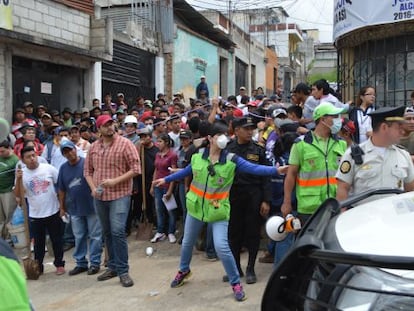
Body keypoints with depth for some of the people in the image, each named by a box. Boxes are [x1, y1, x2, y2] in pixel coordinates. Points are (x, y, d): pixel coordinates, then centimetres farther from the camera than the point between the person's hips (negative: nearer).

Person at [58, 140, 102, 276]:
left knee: (95, 235, 4)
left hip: (92, 206, -4)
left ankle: (95, 262, 14)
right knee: (79, 237, 13)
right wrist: (62, 207, 13)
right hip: (75, 209, 5)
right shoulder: (63, 168, 5)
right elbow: (61, 189, 11)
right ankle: (81, 263, 23)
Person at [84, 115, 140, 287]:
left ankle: (123, 271, -3)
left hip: (119, 195, -5)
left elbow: (135, 169, -10)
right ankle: (113, 266, 27)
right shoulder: (94, 147, 8)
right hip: (100, 197, 5)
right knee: (107, 233, 13)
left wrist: (115, 181, -18)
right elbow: (88, 171, 15)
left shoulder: (125, 144, -7)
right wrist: (93, 188, -3)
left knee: (118, 232, -14)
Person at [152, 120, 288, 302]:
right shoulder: (198, 156, -6)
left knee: (221, 247, -12)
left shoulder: (231, 160, -14)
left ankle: (235, 283, 7)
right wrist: (166, 179, 18)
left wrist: (276, 170, -35)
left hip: (218, 210, -3)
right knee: (187, 242, 19)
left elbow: (253, 168, -23)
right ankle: (184, 270, 47)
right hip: (196, 206, 3)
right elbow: (186, 172, 11)